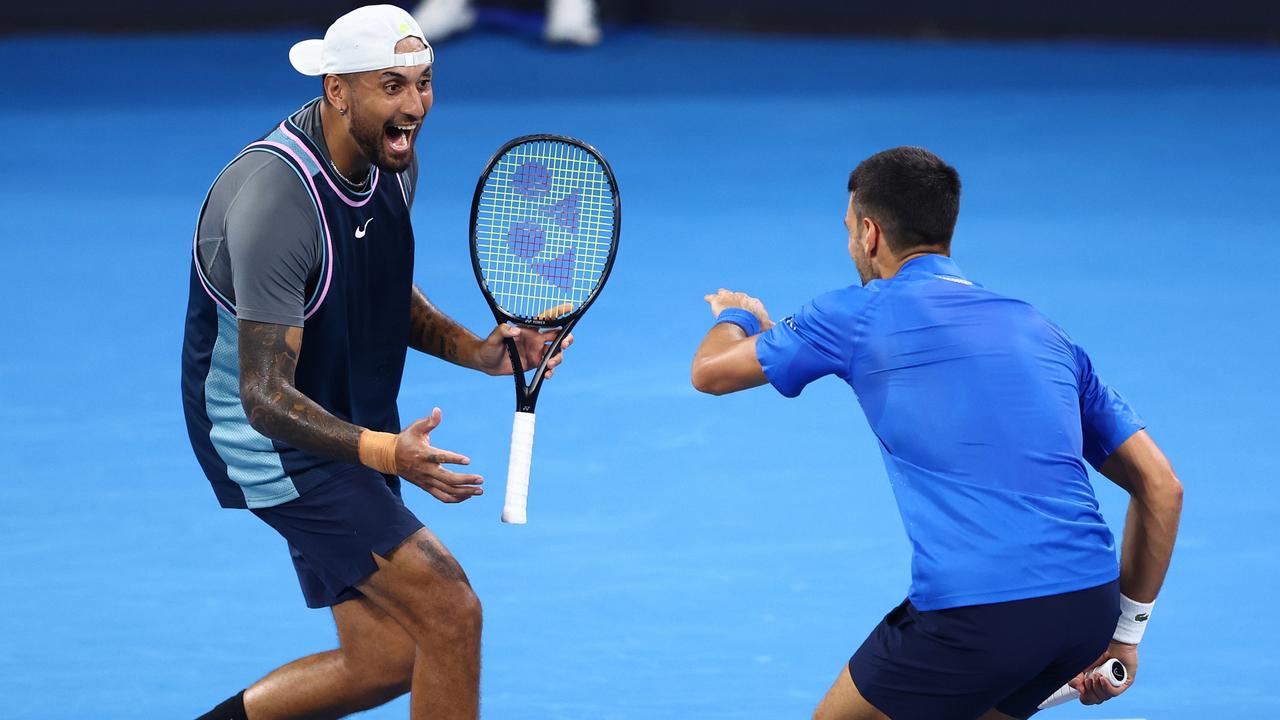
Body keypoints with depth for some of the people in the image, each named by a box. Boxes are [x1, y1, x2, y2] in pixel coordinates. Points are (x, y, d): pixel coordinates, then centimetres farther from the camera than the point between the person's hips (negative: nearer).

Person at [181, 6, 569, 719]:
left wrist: (478, 351, -2)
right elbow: (267, 396, -30)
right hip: (270, 436, -9)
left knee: (387, 659, 9)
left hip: (350, 429, 9)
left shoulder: (392, 161, -2)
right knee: (451, 612, -15)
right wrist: (387, 453, -43)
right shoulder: (276, 199, -29)